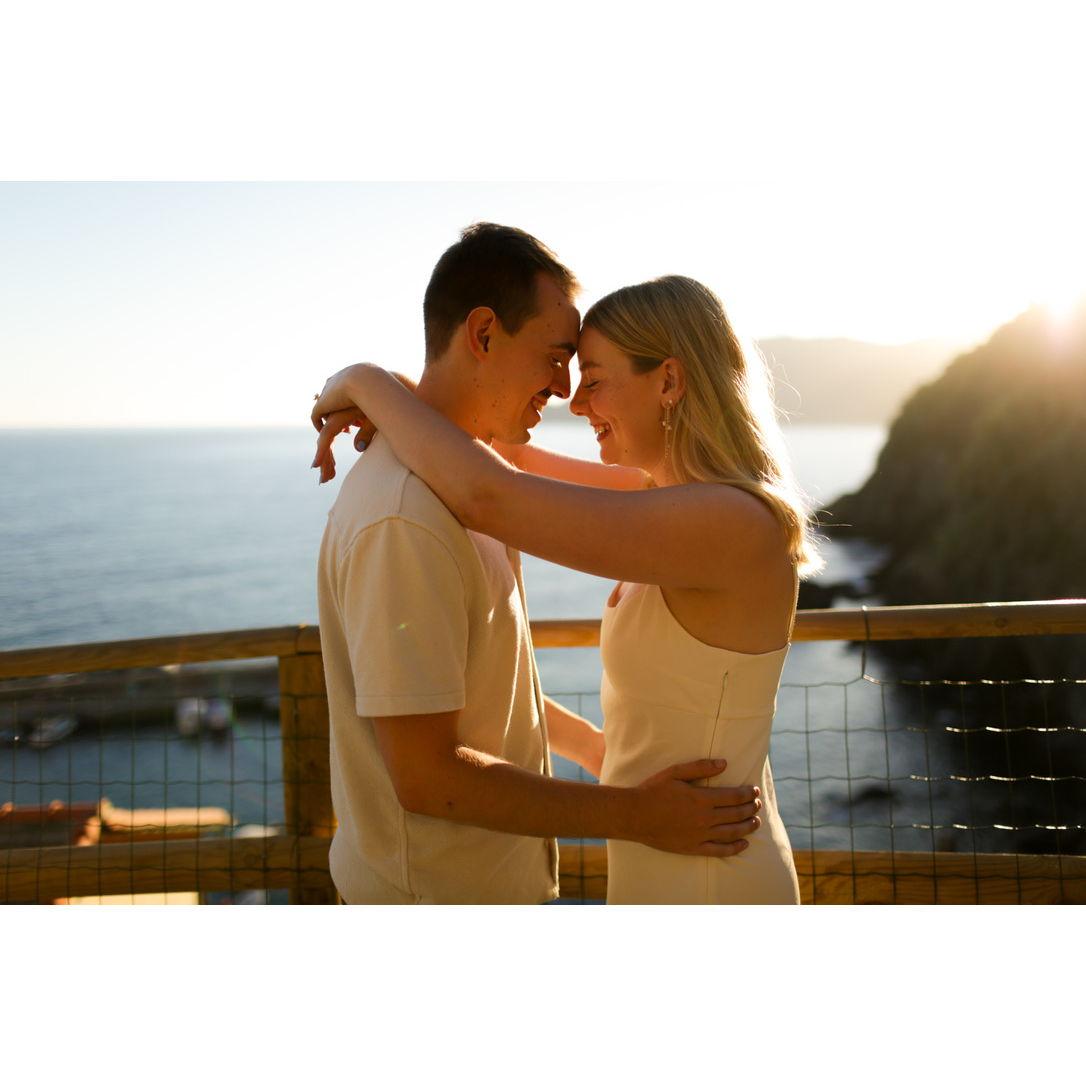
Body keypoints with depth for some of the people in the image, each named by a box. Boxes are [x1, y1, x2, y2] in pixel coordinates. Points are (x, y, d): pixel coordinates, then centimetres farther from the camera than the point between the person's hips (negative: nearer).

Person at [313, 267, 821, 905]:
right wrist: (385, 406, -2)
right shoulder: (691, 509, 3)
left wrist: (368, 382, -18)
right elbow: (517, 458, 13)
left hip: (701, 885, -9)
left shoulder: (736, 523, -26)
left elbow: (487, 498, -34)